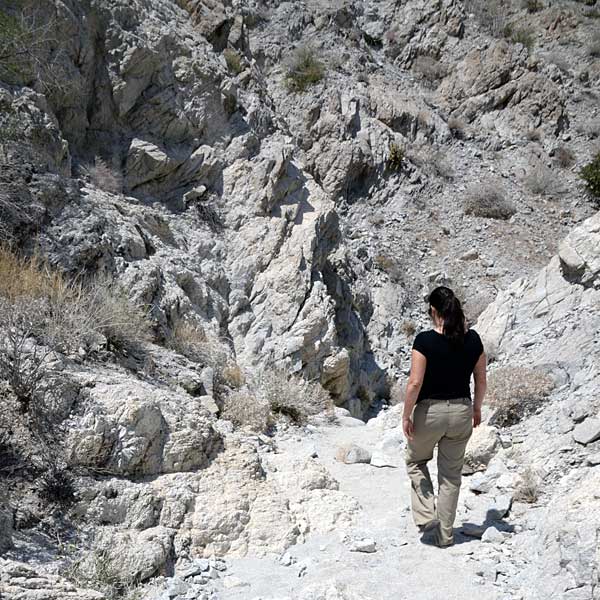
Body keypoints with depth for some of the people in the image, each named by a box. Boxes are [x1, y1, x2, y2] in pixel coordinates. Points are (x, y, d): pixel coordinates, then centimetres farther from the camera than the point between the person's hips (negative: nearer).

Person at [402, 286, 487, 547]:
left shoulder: (425, 340, -17)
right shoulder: (473, 339, -3)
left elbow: (415, 382, -19)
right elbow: (481, 380, 6)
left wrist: (406, 415, -9)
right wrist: (476, 409, 20)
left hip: (430, 410, -4)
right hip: (462, 411, 4)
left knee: (416, 462, 21)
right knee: (451, 474, 15)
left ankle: (427, 518, 10)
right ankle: (444, 534, 22)